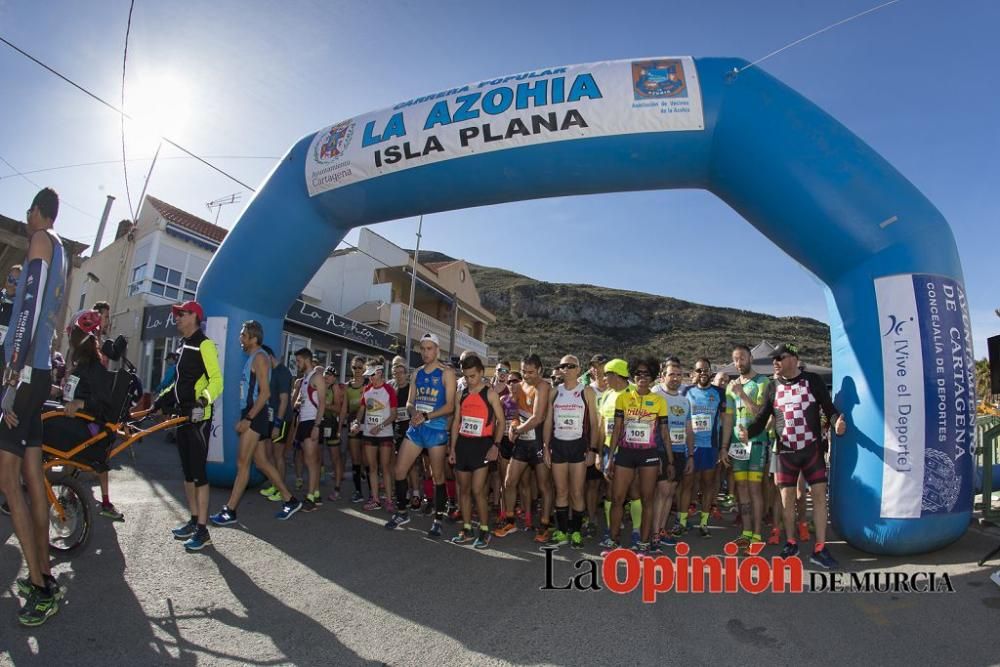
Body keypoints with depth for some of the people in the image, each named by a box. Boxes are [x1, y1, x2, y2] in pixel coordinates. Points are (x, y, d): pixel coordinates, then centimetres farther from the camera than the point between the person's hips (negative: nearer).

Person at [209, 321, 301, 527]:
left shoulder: (259, 357, -10)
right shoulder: (252, 358, 19)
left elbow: (265, 392, -18)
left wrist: (248, 419, -21)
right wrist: (244, 418, 19)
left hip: (256, 415, -10)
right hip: (250, 415, 10)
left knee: (242, 463, -4)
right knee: (261, 462, 11)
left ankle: (229, 512, 3)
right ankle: (290, 500, 17)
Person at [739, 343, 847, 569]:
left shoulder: (813, 380, 0)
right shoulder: (773, 387, 6)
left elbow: (829, 408, -1)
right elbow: (763, 417, 5)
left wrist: (837, 422, -23)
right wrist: (749, 432, -13)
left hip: (812, 449, -2)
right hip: (786, 451, 2)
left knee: (820, 494, -3)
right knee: (787, 496, 5)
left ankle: (820, 549, 6)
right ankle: (791, 543, 21)